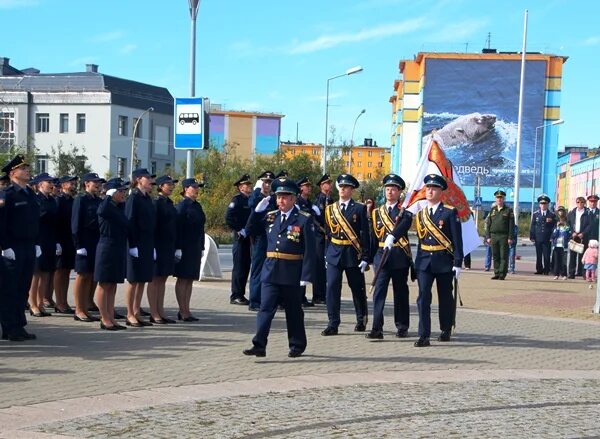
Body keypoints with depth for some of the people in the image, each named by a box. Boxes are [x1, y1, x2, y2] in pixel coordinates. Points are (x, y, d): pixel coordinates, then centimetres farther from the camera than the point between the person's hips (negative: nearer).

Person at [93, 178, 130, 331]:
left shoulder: (120, 207, 12)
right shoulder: (105, 206, -12)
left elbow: (126, 226, 21)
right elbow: (102, 211, -37)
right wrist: (109, 196, -25)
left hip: (119, 249, 8)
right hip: (107, 249, -8)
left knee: (113, 285, 12)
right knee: (104, 284, 1)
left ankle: (111, 318, 17)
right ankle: (105, 319, 6)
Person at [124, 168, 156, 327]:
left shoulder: (148, 198, 14)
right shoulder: (134, 198, -9)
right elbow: (130, 222, -14)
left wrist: (153, 247, 14)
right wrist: (133, 245, -19)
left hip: (148, 246, 8)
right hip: (137, 245, -8)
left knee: (143, 280, 9)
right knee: (134, 281, -2)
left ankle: (137, 313, 15)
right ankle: (130, 315, 5)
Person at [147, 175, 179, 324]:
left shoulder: (169, 203, 15)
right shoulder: (156, 203, -11)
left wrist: (175, 247, 16)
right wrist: (153, 247, -20)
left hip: (169, 248, 8)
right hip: (158, 246, -8)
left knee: (162, 279, 11)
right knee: (155, 280, -2)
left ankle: (160, 312, 16)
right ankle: (154, 314, 2)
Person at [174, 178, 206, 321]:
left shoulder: (197, 206, 14)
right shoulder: (182, 206, -10)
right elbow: (178, 227, -15)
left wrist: (201, 247, 17)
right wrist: (178, 248, -19)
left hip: (195, 248, 8)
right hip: (185, 248, -8)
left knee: (190, 279, 9)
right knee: (183, 279, -2)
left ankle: (186, 310, 14)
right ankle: (183, 311, 1)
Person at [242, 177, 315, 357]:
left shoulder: (304, 219, -7)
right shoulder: (270, 216, 9)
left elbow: (309, 250, -10)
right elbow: (251, 226, 20)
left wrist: (306, 275, -16)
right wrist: (259, 209, 5)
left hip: (292, 273, -4)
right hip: (270, 271, 4)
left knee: (293, 310, 10)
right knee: (266, 308, -3)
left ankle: (297, 345, 24)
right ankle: (259, 345, -5)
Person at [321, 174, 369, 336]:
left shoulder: (359, 209, -2)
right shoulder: (330, 209, 9)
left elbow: (365, 234, -4)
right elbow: (327, 233, 12)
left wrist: (365, 258, -9)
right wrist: (325, 254, 7)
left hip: (353, 255, -2)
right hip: (334, 254, 2)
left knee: (357, 289, 9)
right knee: (332, 287, -8)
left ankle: (361, 320, 29)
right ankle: (333, 324, -5)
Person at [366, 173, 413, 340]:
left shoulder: (405, 210, 0)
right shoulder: (377, 212, 12)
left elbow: (406, 223, -24)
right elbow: (373, 237, 15)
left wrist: (392, 236, -41)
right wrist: (370, 258, 12)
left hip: (400, 256, -2)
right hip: (381, 256, 2)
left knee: (400, 292, 7)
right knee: (379, 291, -8)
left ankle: (402, 327, 19)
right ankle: (377, 329, -13)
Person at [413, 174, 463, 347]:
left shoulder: (450, 212, -4)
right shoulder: (420, 214, 10)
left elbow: (457, 239, -6)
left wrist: (457, 263, -12)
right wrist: (417, 261, 13)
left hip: (444, 261, -3)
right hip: (424, 261, 3)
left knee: (445, 297, 10)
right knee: (423, 297, -8)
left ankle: (446, 330, 30)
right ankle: (424, 336, -9)